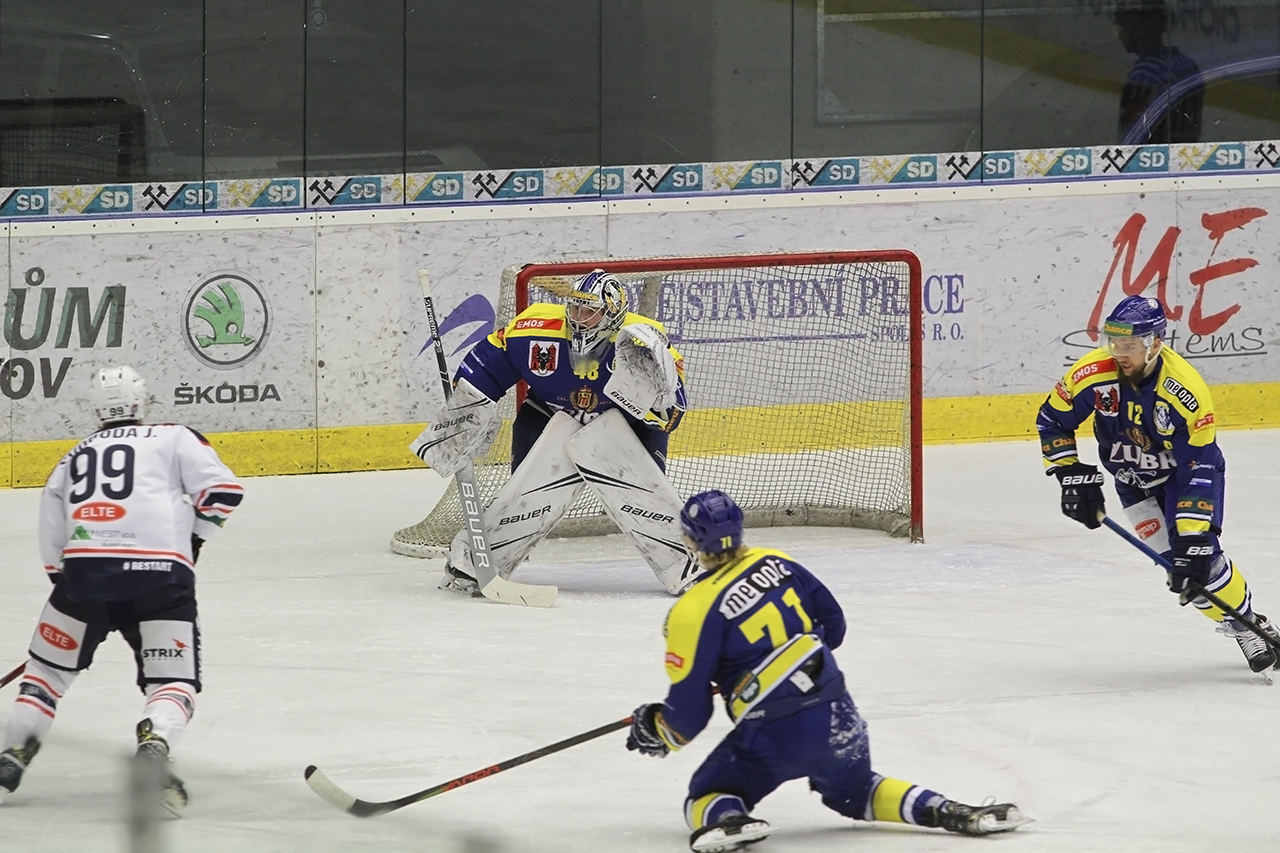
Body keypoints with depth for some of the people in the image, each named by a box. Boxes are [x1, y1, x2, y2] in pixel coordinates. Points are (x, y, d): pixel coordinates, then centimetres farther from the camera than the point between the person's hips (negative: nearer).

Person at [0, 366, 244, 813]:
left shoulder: (71, 461, 26)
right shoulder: (174, 438, 17)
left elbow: (51, 551, 21)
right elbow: (222, 490, 5)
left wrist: (67, 583, 34)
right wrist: (193, 539, 19)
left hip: (82, 568, 2)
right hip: (161, 573, -2)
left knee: (48, 670, 20)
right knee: (173, 681, 5)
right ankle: (153, 745, -25)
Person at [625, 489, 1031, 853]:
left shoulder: (693, 612, -10)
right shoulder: (778, 565, 6)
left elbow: (688, 711, -7)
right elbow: (833, 624, 17)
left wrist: (655, 733, 13)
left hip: (774, 735, -5)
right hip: (837, 718, 5)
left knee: (707, 796, 13)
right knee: (853, 790, 30)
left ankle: (726, 821, -22)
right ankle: (942, 810, 8)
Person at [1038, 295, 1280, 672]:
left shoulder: (1188, 392, -34)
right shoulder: (1093, 374, -25)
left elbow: (1200, 470, -31)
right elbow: (1051, 422, -8)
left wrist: (1192, 538, -35)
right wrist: (1073, 478, -16)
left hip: (1185, 469, -3)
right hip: (1132, 476, 3)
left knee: (1200, 557, -21)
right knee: (1173, 561, -10)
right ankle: (1240, 630, 6)